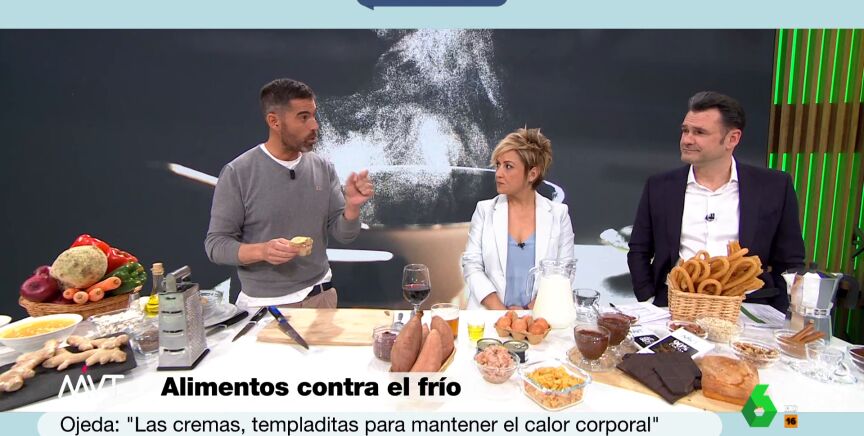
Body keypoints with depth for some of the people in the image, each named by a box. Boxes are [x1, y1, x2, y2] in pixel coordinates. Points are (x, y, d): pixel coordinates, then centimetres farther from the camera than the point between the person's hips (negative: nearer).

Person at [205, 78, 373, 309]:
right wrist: (261, 251, -28)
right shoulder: (237, 173, -12)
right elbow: (216, 244, -11)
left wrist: (352, 206, -21)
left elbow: (343, 234, -1)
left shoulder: (323, 168, -2)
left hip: (320, 296, 4)